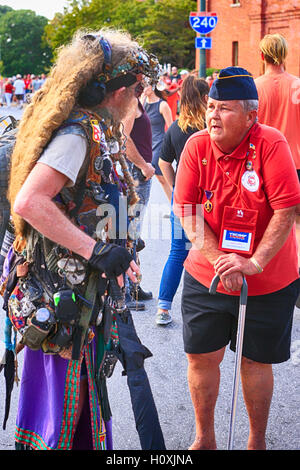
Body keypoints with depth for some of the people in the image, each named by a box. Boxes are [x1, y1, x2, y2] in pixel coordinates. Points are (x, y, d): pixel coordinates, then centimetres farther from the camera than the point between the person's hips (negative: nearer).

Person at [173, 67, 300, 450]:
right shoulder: (197, 145, -7)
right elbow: (187, 210, -8)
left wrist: (253, 263, -23)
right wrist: (218, 260, -18)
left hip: (268, 283, -2)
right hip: (205, 276, 3)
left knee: (255, 361, 10)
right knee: (201, 357, 8)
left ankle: (256, 440, 34)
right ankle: (204, 438, 32)